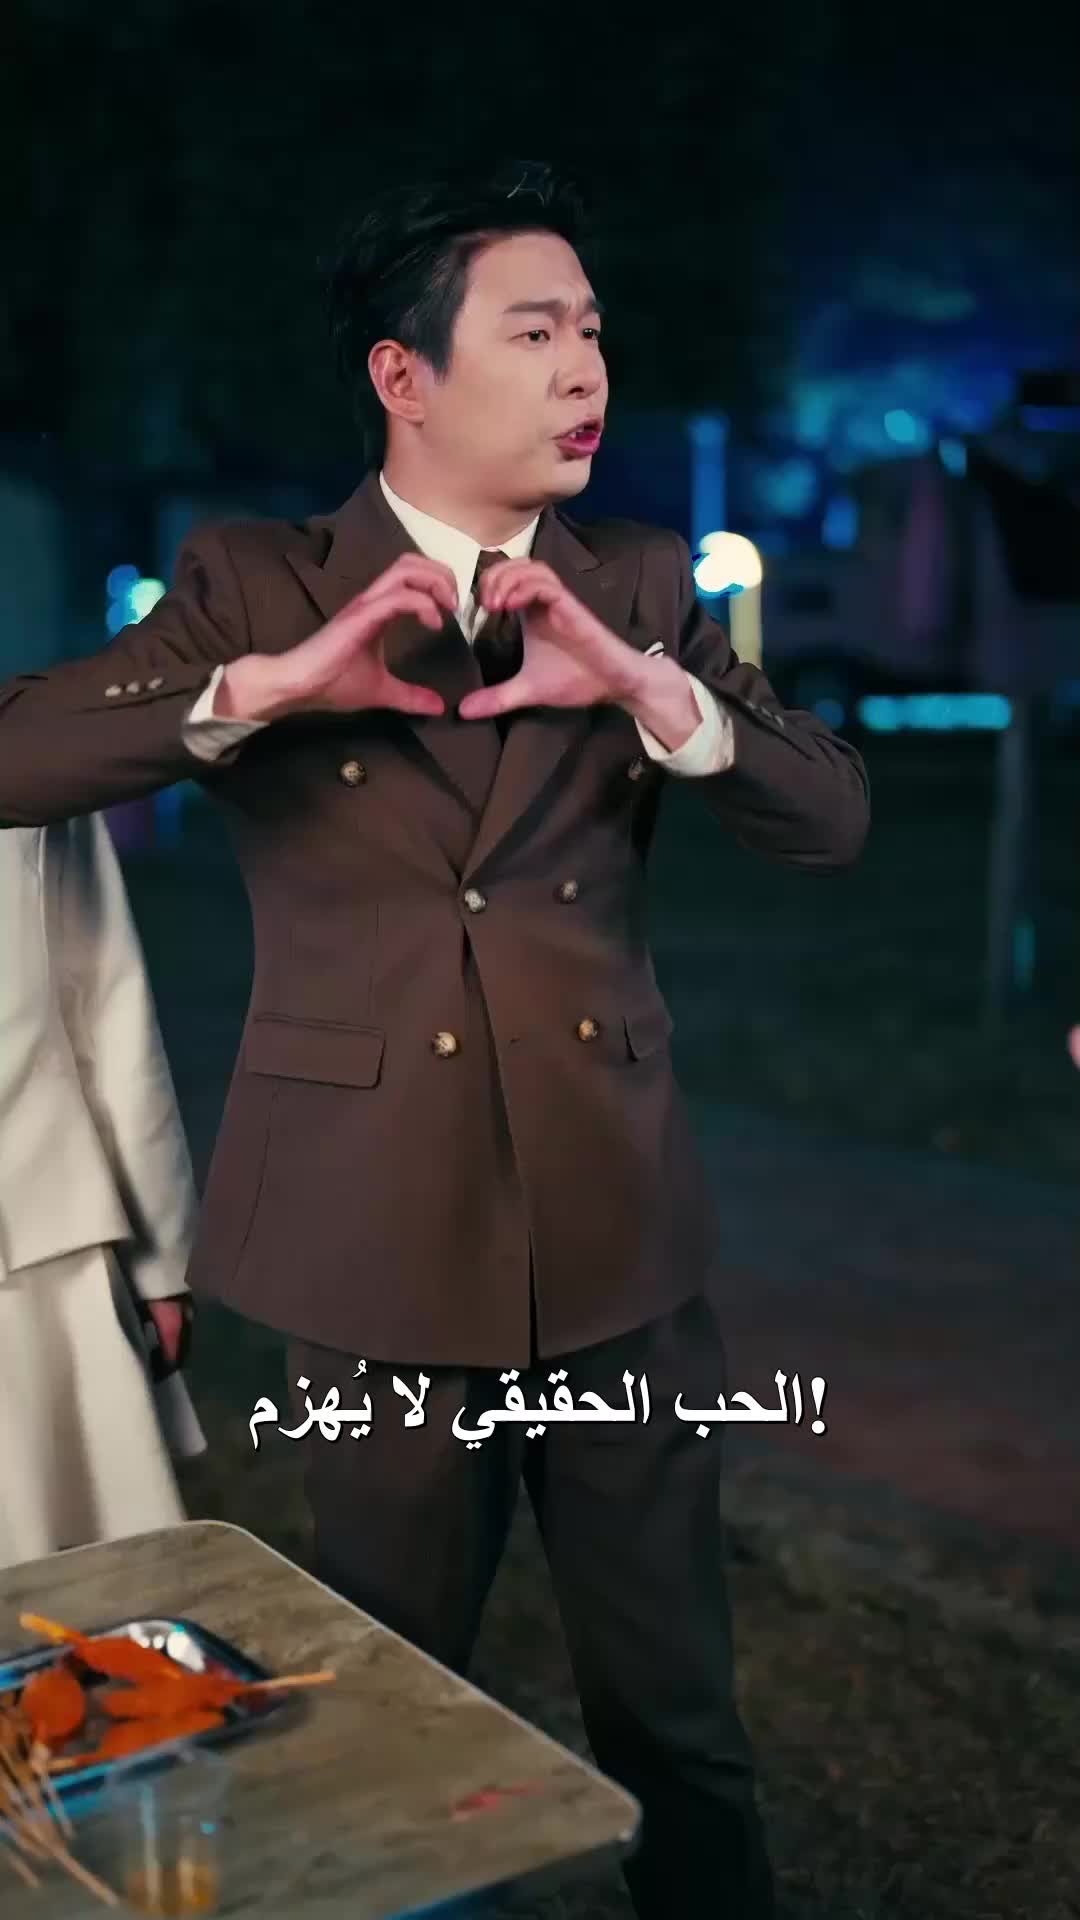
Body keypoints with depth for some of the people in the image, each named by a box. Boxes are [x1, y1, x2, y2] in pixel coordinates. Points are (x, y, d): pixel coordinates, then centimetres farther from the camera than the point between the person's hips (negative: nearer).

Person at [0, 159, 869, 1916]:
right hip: (382, 1240, -1)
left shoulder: (641, 587, 6)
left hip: (621, 1236, 2)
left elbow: (832, 822, -2)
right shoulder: (252, 585, 0)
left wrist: (652, 689, -18)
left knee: (676, 1716, 15)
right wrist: (268, 683, -20)